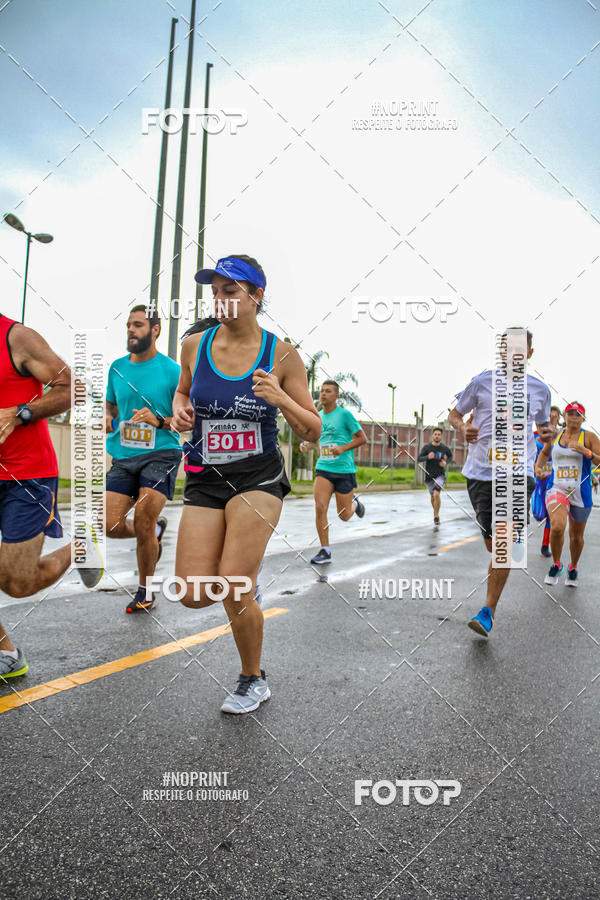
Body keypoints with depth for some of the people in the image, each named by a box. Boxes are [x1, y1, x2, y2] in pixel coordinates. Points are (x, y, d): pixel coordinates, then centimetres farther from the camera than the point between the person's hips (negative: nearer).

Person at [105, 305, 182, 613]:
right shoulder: (117, 368, 10)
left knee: (142, 523, -10)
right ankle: (156, 530, 31)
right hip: (123, 457, 5)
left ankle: (145, 591, 14)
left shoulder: (172, 370, -5)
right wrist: (107, 419, 3)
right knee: (110, 525, -3)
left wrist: (159, 421, -19)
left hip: (161, 454, -5)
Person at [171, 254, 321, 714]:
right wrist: (179, 409, -2)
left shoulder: (282, 356, -6)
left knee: (233, 588, -11)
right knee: (194, 594, -4)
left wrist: (281, 398, -20)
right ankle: (244, 572, 34)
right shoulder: (195, 346, 1)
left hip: (258, 477, -3)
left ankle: (254, 680, 18)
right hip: (205, 479, 4)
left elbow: (313, 432, -2)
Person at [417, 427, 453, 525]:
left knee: (436, 494, -23)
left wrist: (446, 462, -4)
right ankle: (435, 512, 45)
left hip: (440, 475, -2)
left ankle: (436, 516, -9)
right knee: (433, 496, 17)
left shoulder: (444, 448, -4)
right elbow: (418, 459, -10)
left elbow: (450, 456, 17)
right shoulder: (427, 447, -5)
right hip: (429, 476, 2)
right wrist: (427, 457, -28)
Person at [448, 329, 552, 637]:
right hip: (481, 470, 0)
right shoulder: (481, 382, 1)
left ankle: (488, 611, -3)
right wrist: (464, 430, -12)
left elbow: (543, 424, 24)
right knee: (492, 542, 7)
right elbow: (454, 415, 10)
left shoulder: (539, 389, 8)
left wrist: (547, 434, 0)